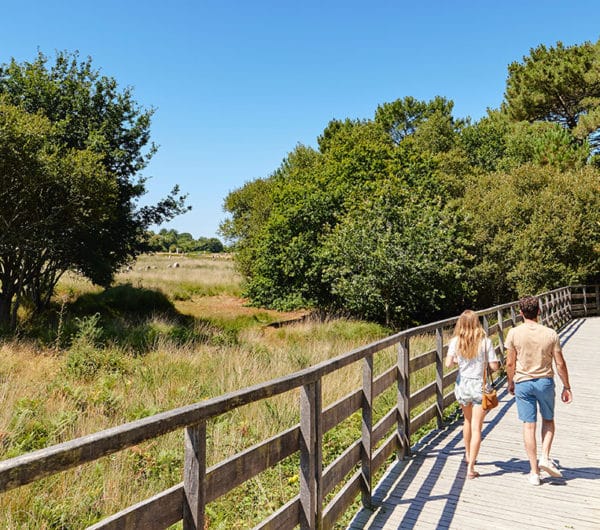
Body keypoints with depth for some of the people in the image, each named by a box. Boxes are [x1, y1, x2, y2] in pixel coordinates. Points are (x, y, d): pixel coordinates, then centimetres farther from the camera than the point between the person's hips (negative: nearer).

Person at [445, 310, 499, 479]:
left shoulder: (455, 341, -7)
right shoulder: (485, 341, -10)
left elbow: (448, 363, -16)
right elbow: (494, 366, -10)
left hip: (463, 385, 3)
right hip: (479, 386, -3)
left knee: (468, 421, 26)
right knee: (476, 427, 1)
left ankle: (468, 455, 41)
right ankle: (470, 468, -1)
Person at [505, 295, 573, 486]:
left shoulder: (514, 333, -9)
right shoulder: (550, 334, -6)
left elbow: (510, 363, -5)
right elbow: (560, 364, -2)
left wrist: (510, 383, 11)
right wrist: (566, 387, 10)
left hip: (523, 383, -1)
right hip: (545, 381, 1)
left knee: (529, 426, 6)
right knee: (548, 420, 23)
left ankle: (534, 472, 11)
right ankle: (545, 457, 8)